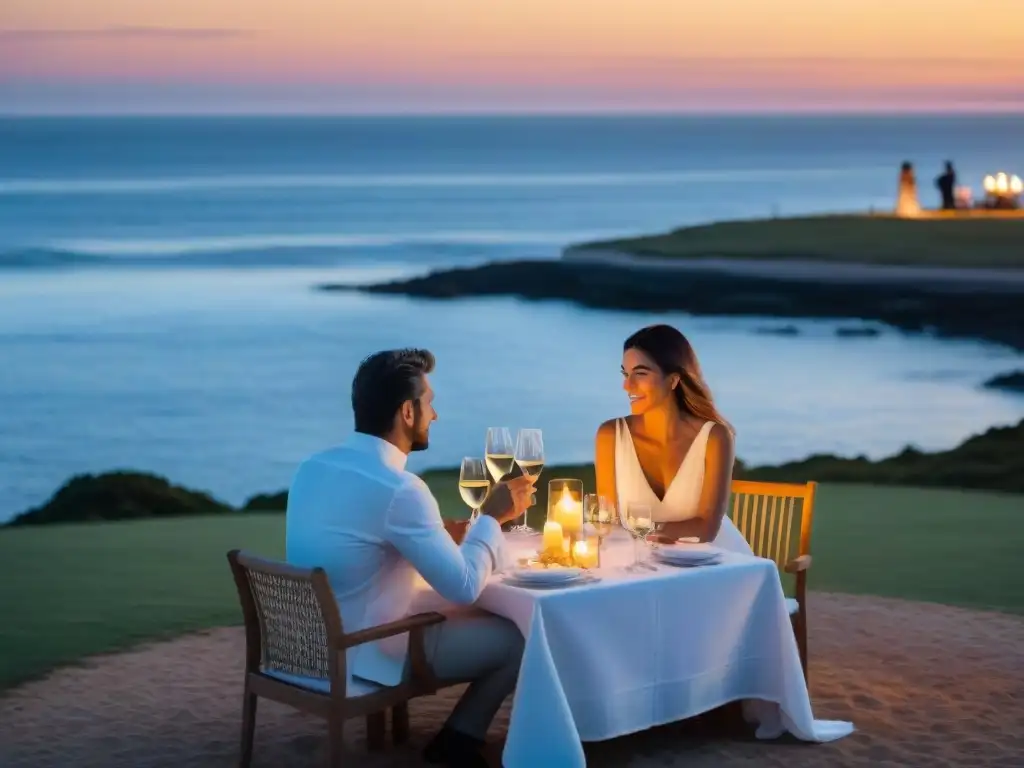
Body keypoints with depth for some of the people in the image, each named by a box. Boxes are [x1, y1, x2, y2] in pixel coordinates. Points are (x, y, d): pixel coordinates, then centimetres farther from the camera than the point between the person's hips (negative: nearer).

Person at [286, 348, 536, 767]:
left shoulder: (313, 465, 2)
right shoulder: (397, 488, -24)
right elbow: (464, 586, -19)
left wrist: (442, 532, 11)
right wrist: (491, 517, -5)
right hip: (363, 654, -9)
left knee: (483, 619, 23)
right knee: (520, 635, 4)